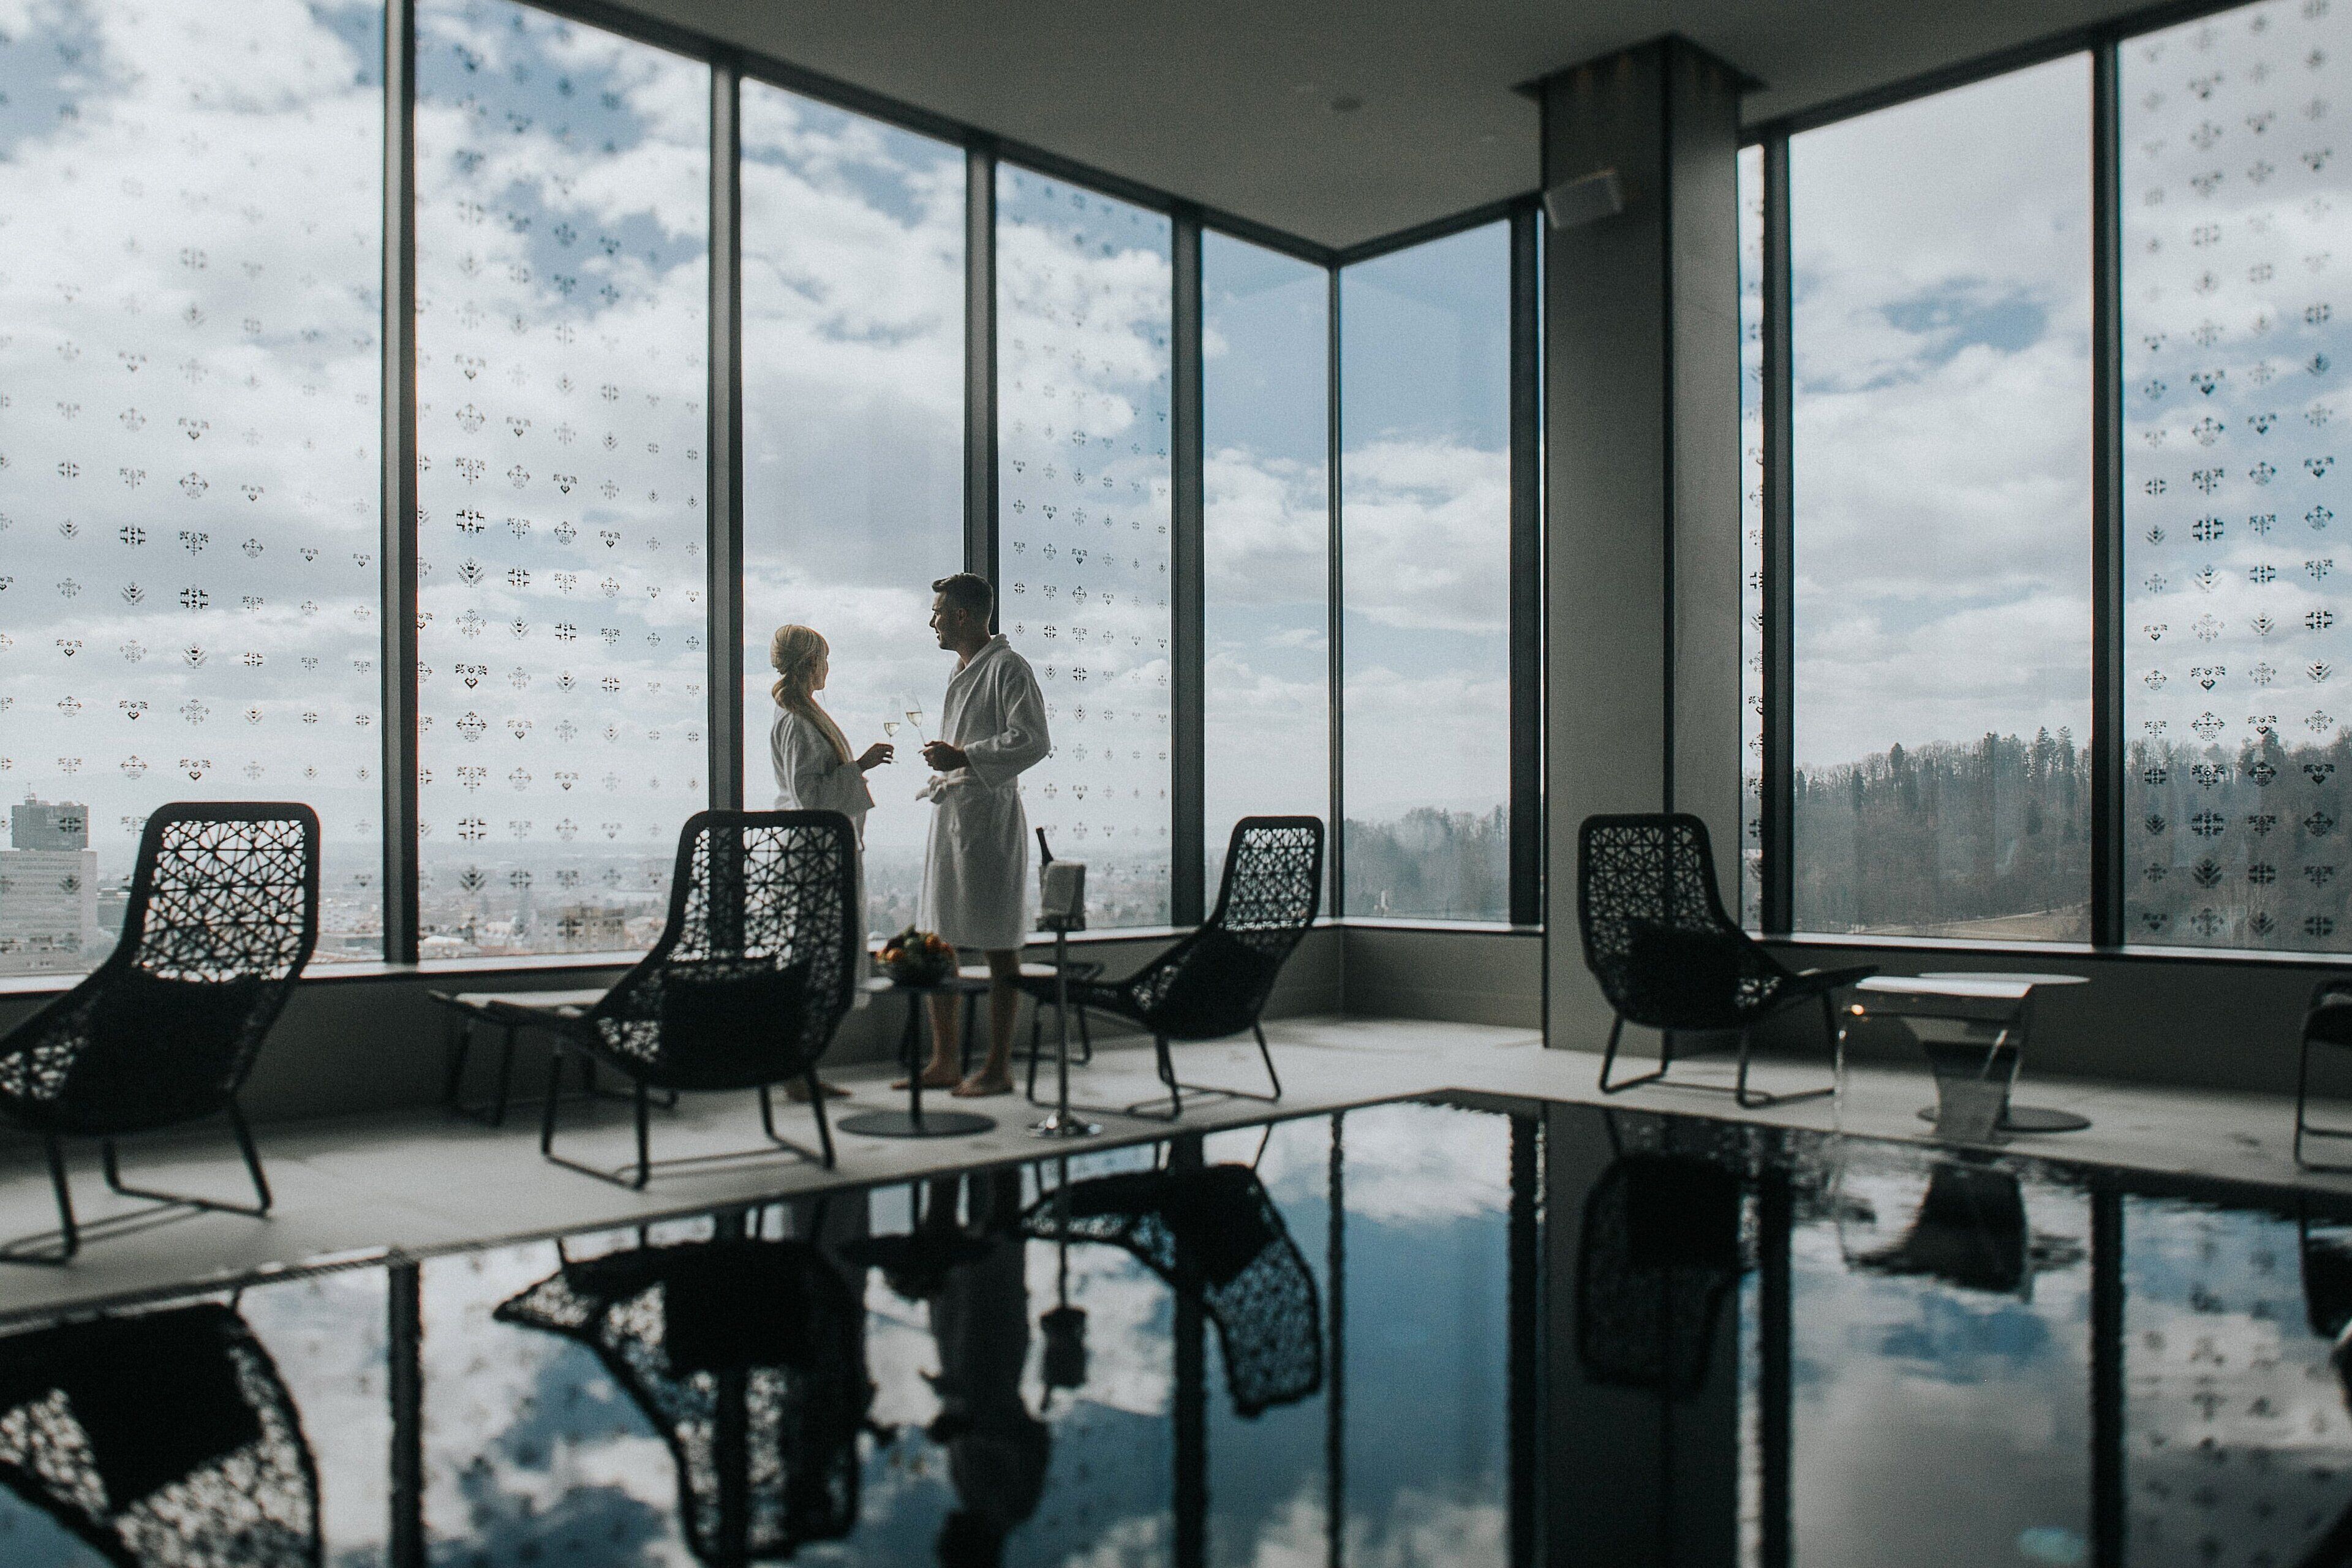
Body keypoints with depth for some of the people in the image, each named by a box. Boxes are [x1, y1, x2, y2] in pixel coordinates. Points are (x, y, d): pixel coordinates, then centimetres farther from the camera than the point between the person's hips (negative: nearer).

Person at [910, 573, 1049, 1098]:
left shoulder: (1008, 668, -8)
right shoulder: (960, 671, 20)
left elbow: (1034, 741, -17)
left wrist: (963, 757, -17)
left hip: (990, 815, -10)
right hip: (948, 814, 10)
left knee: (999, 947, -2)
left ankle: (998, 1068, 4)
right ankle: (943, 1063, 18)